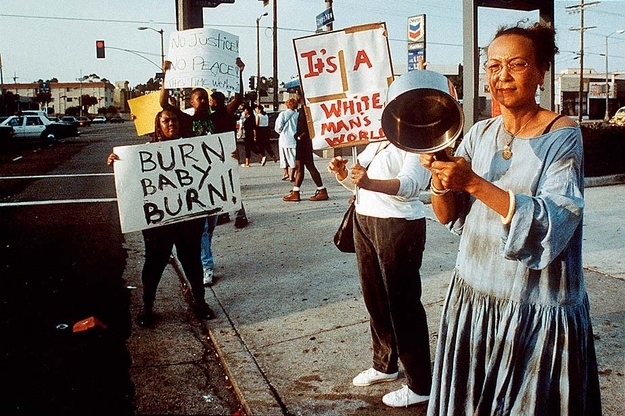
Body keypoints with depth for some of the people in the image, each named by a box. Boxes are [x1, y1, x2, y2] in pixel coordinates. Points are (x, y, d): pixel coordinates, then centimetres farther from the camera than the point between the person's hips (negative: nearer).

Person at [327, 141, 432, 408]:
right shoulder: (377, 143, 16)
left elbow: (409, 184, -28)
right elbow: (354, 182, 19)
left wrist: (370, 183, -44)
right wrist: (341, 172, -4)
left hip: (399, 225, -8)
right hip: (364, 220, 8)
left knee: (403, 304, -2)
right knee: (374, 299, 17)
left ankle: (420, 385, 11)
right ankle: (384, 365, 37)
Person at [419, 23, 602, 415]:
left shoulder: (563, 136, -9)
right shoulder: (480, 134, 4)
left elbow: (553, 221, -22)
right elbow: (448, 216, 2)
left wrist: (474, 183, -29)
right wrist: (439, 177, -19)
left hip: (537, 311, -4)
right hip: (474, 296, 5)